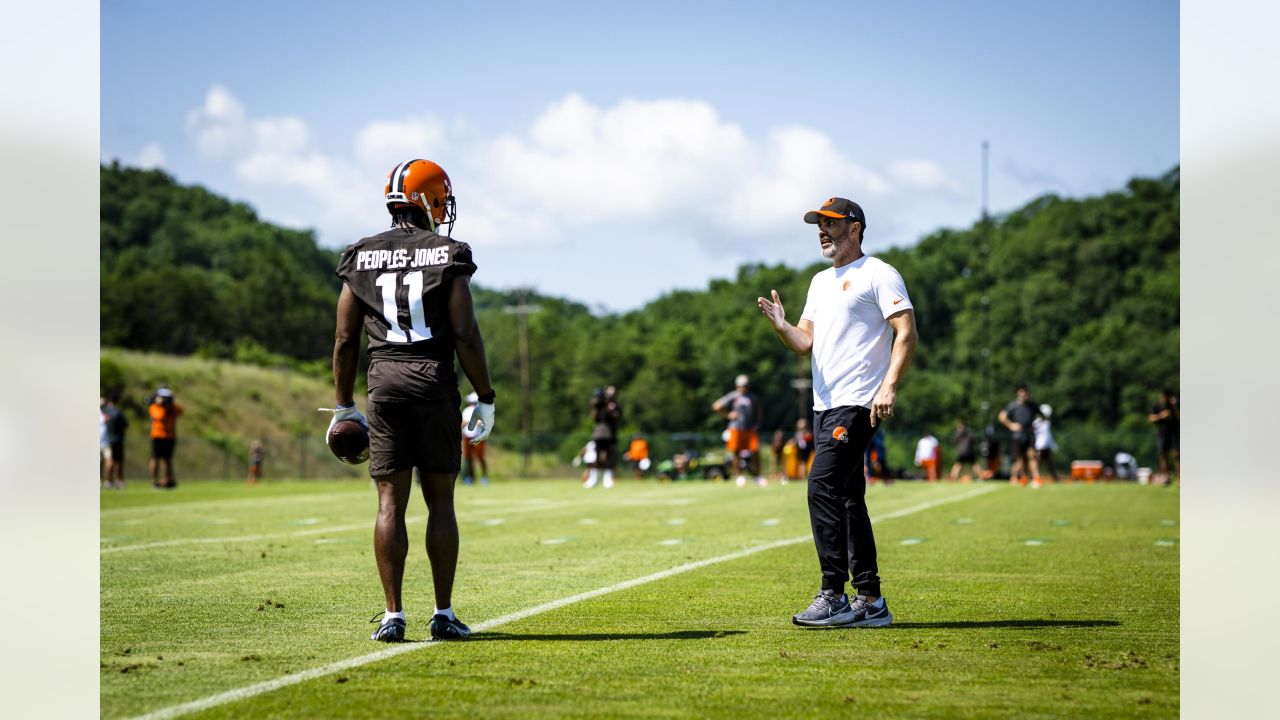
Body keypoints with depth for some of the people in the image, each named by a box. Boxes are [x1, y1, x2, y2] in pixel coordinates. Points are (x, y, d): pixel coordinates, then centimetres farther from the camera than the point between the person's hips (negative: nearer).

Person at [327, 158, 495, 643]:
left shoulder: (361, 259, 7)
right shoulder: (448, 257, -2)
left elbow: (345, 340, 7)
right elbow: (466, 335, -7)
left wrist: (344, 406, 15)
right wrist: (485, 398, 1)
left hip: (384, 384, 2)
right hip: (436, 383, -2)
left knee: (391, 501, 2)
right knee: (440, 500, 6)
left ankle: (393, 616, -1)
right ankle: (444, 614, 7)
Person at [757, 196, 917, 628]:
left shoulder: (878, 275, -4)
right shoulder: (821, 283, 22)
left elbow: (906, 333, -13)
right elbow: (805, 343, 17)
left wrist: (889, 387, -25)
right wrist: (780, 325, -5)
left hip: (857, 404, -9)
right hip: (825, 404, 9)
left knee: (823, 485, -18)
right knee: (848, 499, 8)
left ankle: (833, 596, -18)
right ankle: (870, 602, 11)